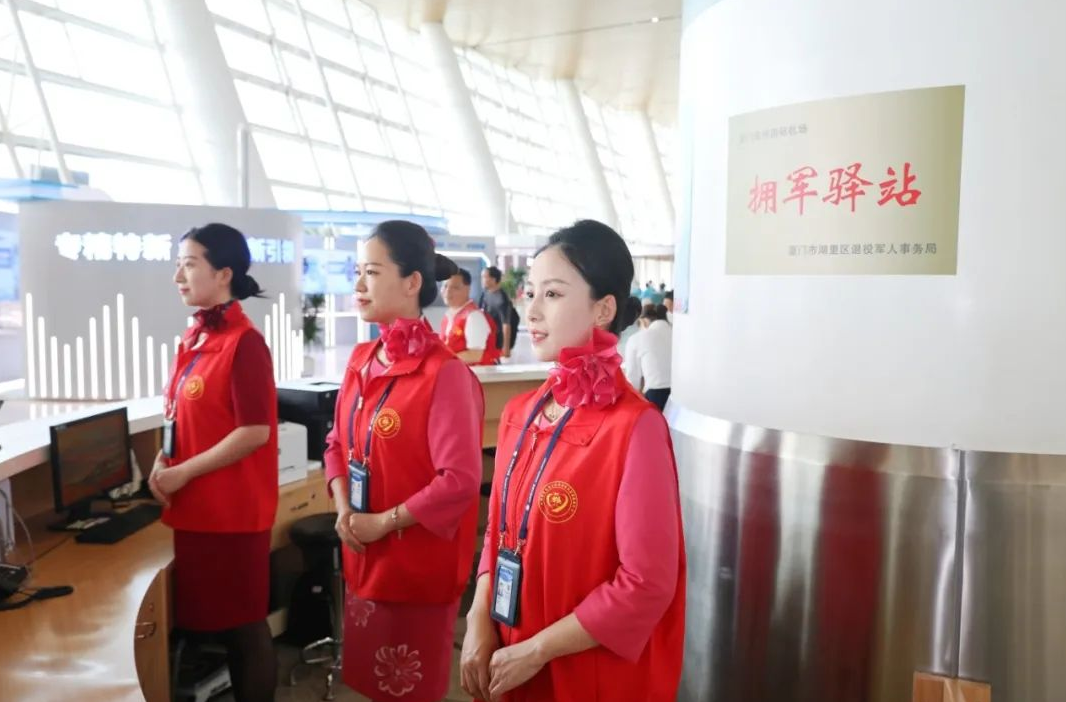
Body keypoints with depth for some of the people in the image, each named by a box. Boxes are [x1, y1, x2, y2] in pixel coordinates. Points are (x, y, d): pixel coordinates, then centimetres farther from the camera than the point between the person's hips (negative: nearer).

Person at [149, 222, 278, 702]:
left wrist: (184, 472, -16)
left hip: (233, 509, -8)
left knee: (244, 623, 6)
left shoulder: (244, 343, -17)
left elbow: (255, 432, -21)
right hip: (195, 507, 9)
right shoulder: (194, 337, 9)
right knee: (212, 618, 18)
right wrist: (163, 462, 1)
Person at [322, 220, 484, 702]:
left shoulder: (445, 374, -20)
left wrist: (384, 522, -16)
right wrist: (343, 509, -2)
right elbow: (338, 443, 13)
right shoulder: (362, 361, 4)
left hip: (419, 563, -7)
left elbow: (460, 481, -22)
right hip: (363, 558, 7)